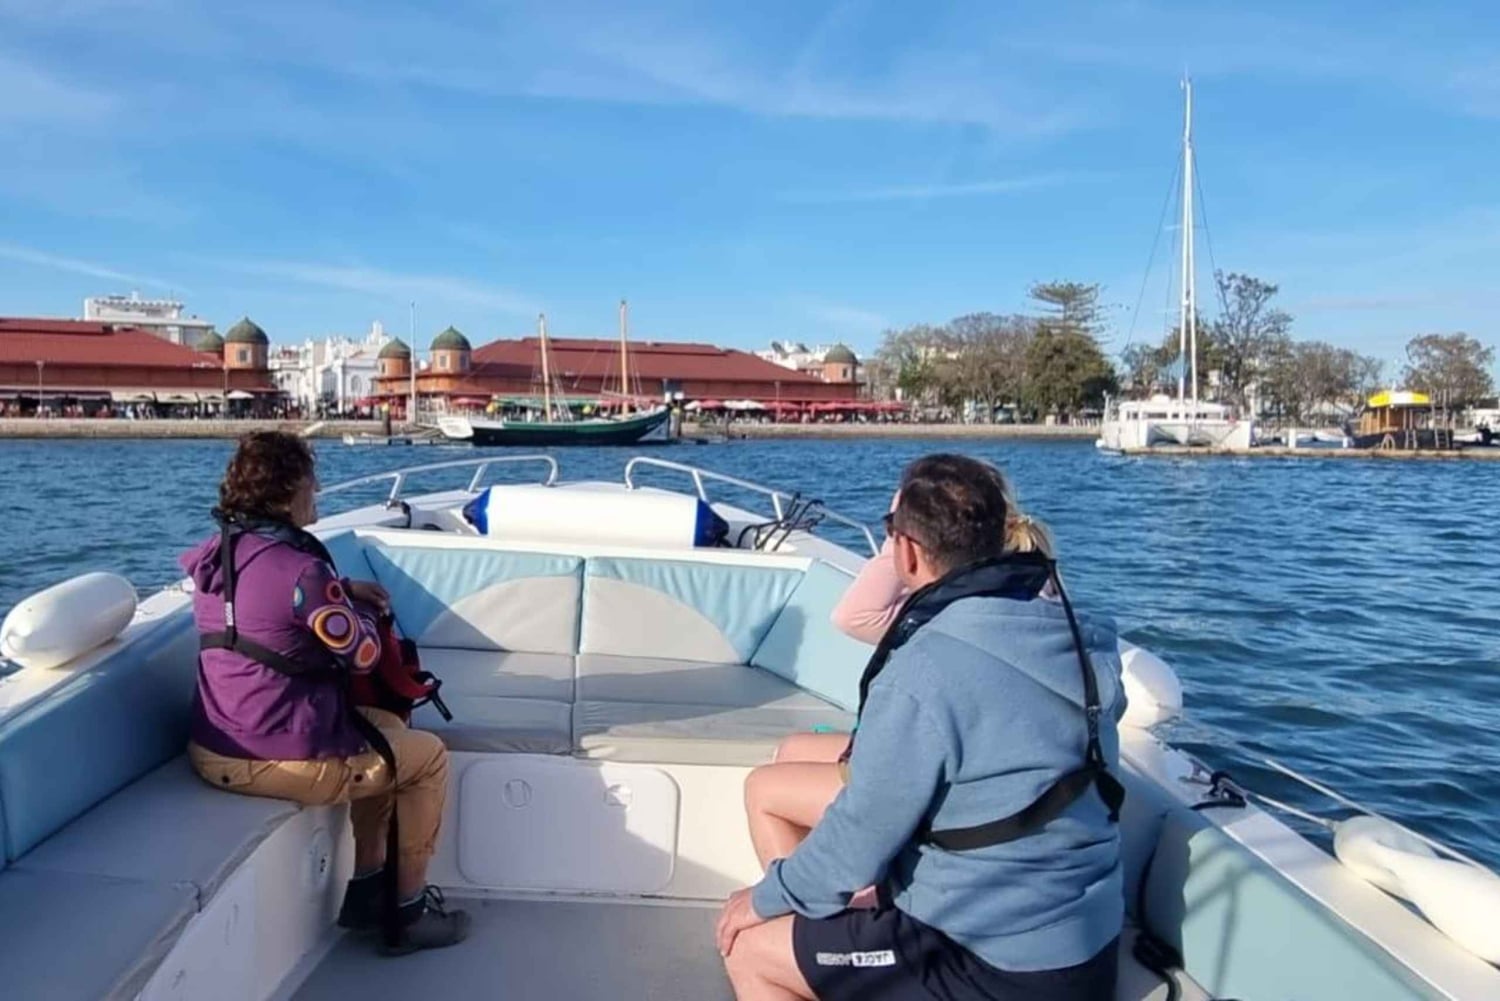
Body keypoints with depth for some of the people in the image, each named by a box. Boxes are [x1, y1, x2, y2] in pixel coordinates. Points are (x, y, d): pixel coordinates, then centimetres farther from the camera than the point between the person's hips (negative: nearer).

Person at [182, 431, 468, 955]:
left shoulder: (215, 555, 3)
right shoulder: (302, 568, -22)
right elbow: (364, 653, -10)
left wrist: (344, 591, 15)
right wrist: (359, 609, 9)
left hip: (213, 750, 9)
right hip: (280, 759, -9)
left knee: (386, 728, 28)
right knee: (428, 756, 12)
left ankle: (367, 888, 31)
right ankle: (408, 912, 22)